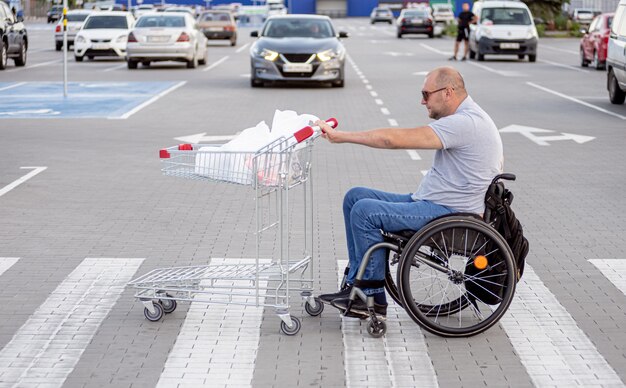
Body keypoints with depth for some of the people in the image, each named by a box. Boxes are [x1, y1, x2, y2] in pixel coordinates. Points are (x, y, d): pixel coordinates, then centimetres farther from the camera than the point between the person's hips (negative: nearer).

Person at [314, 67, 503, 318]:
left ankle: (373, 297, -8)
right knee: (355, 197, 5)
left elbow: (394, 139, -25)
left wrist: (341, 136, -18)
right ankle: (357, 285, 2)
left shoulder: (464, 123, -20)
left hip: (446, 213, -11)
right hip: (427, 201, 11)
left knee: (364, 211, -20)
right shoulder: (468, 118, 13)